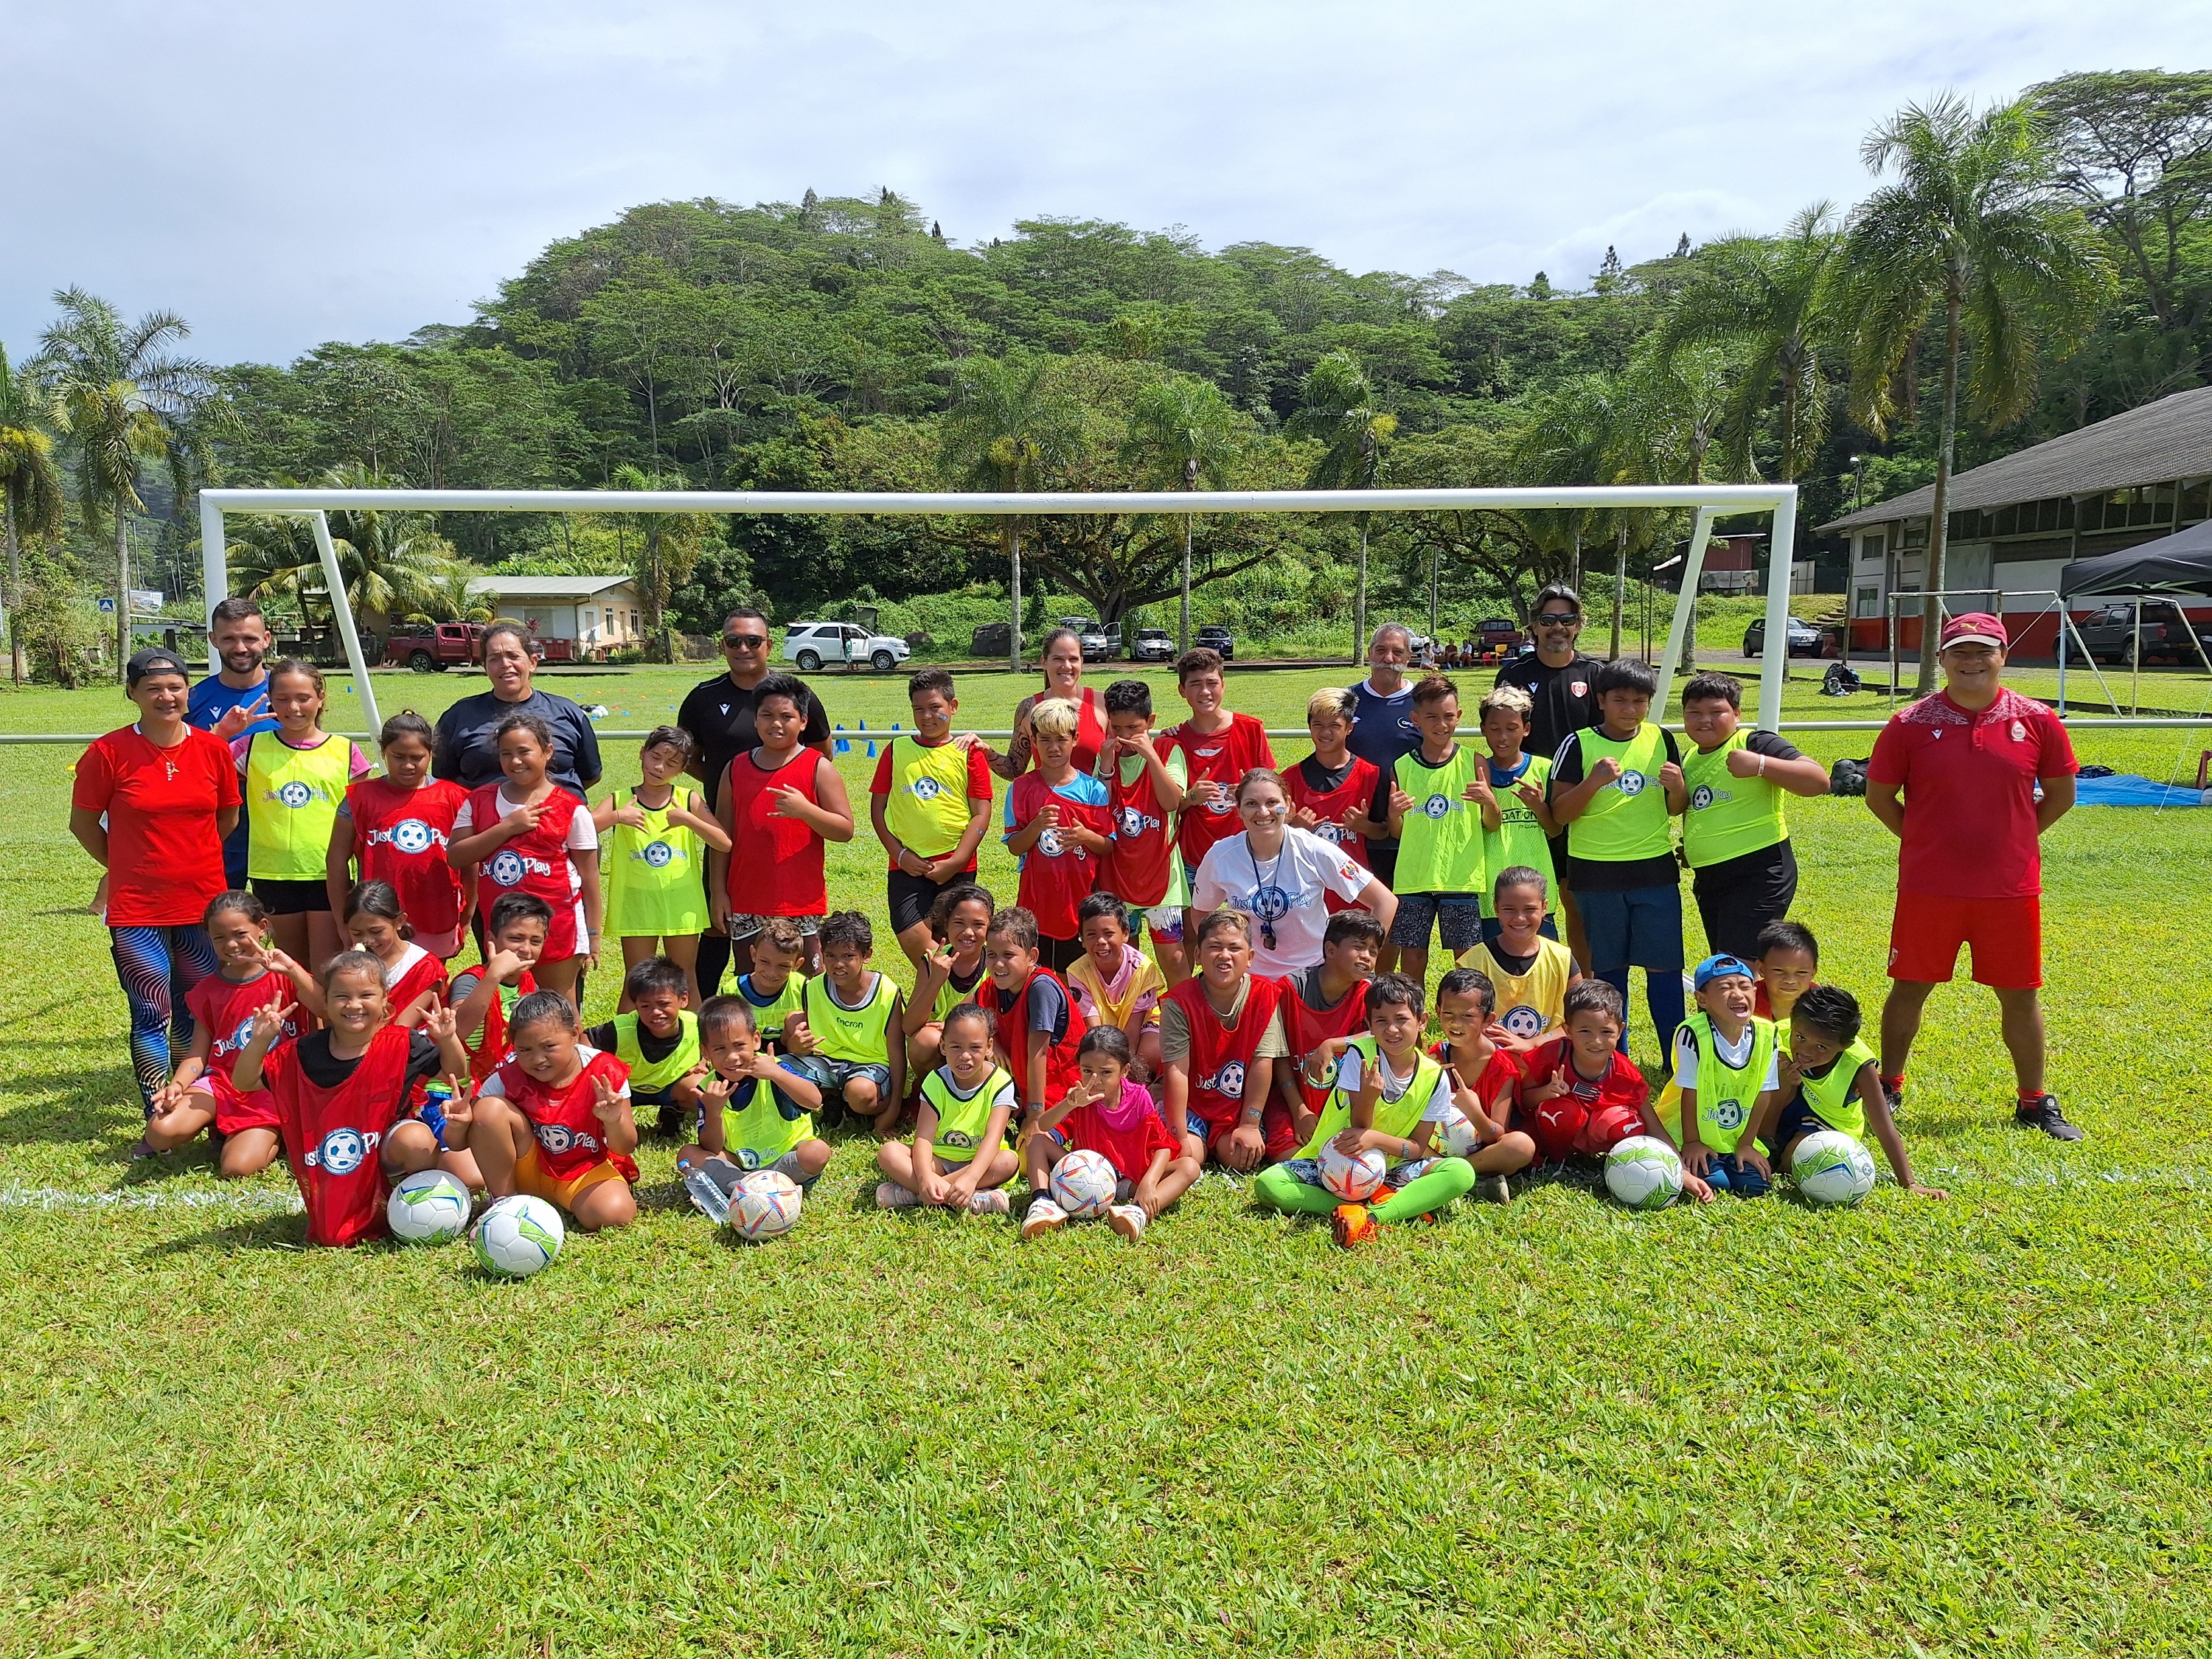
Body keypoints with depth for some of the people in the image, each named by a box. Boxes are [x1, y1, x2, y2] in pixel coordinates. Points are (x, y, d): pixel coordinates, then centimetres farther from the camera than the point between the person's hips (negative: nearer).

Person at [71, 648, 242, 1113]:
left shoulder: (213, 748, 1)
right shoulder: (108, 752, -7)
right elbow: (83, 822, 3)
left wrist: (191, 859, 10)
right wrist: (126, 868, 5)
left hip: (204, 905, 3)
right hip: (137, 911, -3)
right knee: (152, 1018, 1)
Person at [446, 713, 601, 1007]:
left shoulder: (571, 809, -3)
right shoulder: (479, 801, 6)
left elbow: (589, 876, -1)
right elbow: (455, 857, -4)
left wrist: (593, 935, -2)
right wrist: (508, 826, -14)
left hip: (556, 924, -3)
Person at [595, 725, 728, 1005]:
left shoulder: (688, 800, -1)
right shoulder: (620, 801, -2)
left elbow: (725, 844, -9)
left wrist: (688, 820, -18)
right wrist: (617, 817, -24)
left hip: (681, 905, 1)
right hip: (637, 904, -1)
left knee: (685, 980, 12)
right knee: (636, 983, 6)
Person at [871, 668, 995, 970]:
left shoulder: (969, 753, 2)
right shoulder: (897, 750, 8)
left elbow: (981, 814, -2)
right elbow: (877, 807, 8)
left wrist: (954, 863, -10)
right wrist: (900, 854, -3)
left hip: (957, 869, -1)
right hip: (907, 867, 1)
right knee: (911, 937, -11)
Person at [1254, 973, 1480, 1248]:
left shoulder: (1435, 1078, -5)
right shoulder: (1360, 1054, -11)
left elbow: (1417, 1148, -6)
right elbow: (1358, 1129, -13)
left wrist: (1376, 1138, -25)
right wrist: (1368, 1096, -35)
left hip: (1389, 1169, 1)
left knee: (1462, 1172, -24)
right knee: (1267, 1185, -28)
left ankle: (1371, 1216, -37)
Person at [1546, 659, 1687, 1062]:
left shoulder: (1662, 741, 6)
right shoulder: (1579, 745, -3)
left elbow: (1675, 809, 13)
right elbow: (1560, 813, -7)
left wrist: (1678, 787, -9)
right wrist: (1593, 781, -22)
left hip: (1656, 868, 2)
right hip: (1596, 873, -2)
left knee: (1664, 966, 0)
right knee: (1609, 968, 7)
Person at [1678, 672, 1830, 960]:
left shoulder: (1756, 744, -10)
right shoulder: (1689, 760, 14)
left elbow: (1819, 781, -21)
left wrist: (1760, 765, -32)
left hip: (1759, 874, -9)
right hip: (1708, 879, 9)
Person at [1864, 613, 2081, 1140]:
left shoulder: (2036, 720, 0)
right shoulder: (1911, 724, -4)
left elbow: (2060, 794, 11)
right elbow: (1878, 795, 4)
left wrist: (2014, 839, 6)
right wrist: (1922, 840, 2)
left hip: (2011, 888, 1)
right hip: (1927, 887, -1)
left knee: (2020, 995, 9)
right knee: (1909, 988, 8)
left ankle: (2034, 1102, 25)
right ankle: (1888, 1090, 23)